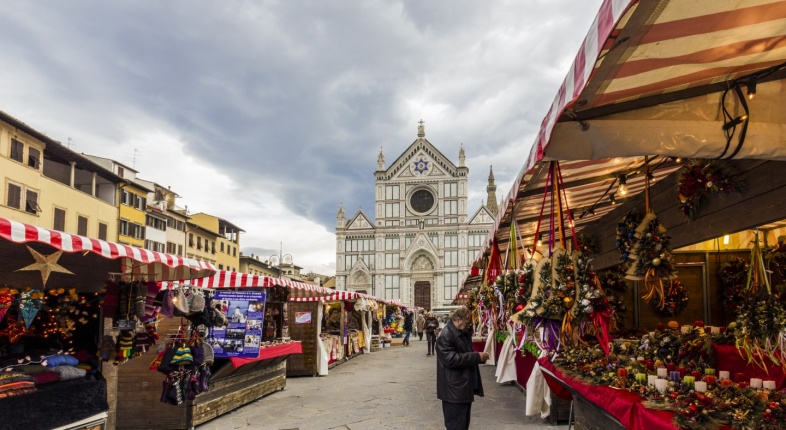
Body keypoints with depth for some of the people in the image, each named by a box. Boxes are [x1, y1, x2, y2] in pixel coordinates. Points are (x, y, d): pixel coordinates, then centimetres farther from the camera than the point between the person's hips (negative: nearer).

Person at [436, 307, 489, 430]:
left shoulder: (462, 333, 14)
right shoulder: (446, 336, -19)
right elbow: (451, 359, -27)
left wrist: (480, 357, 4)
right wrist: (477, 356, -24)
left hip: (465, 388, 10)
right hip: (454, 390, -10)